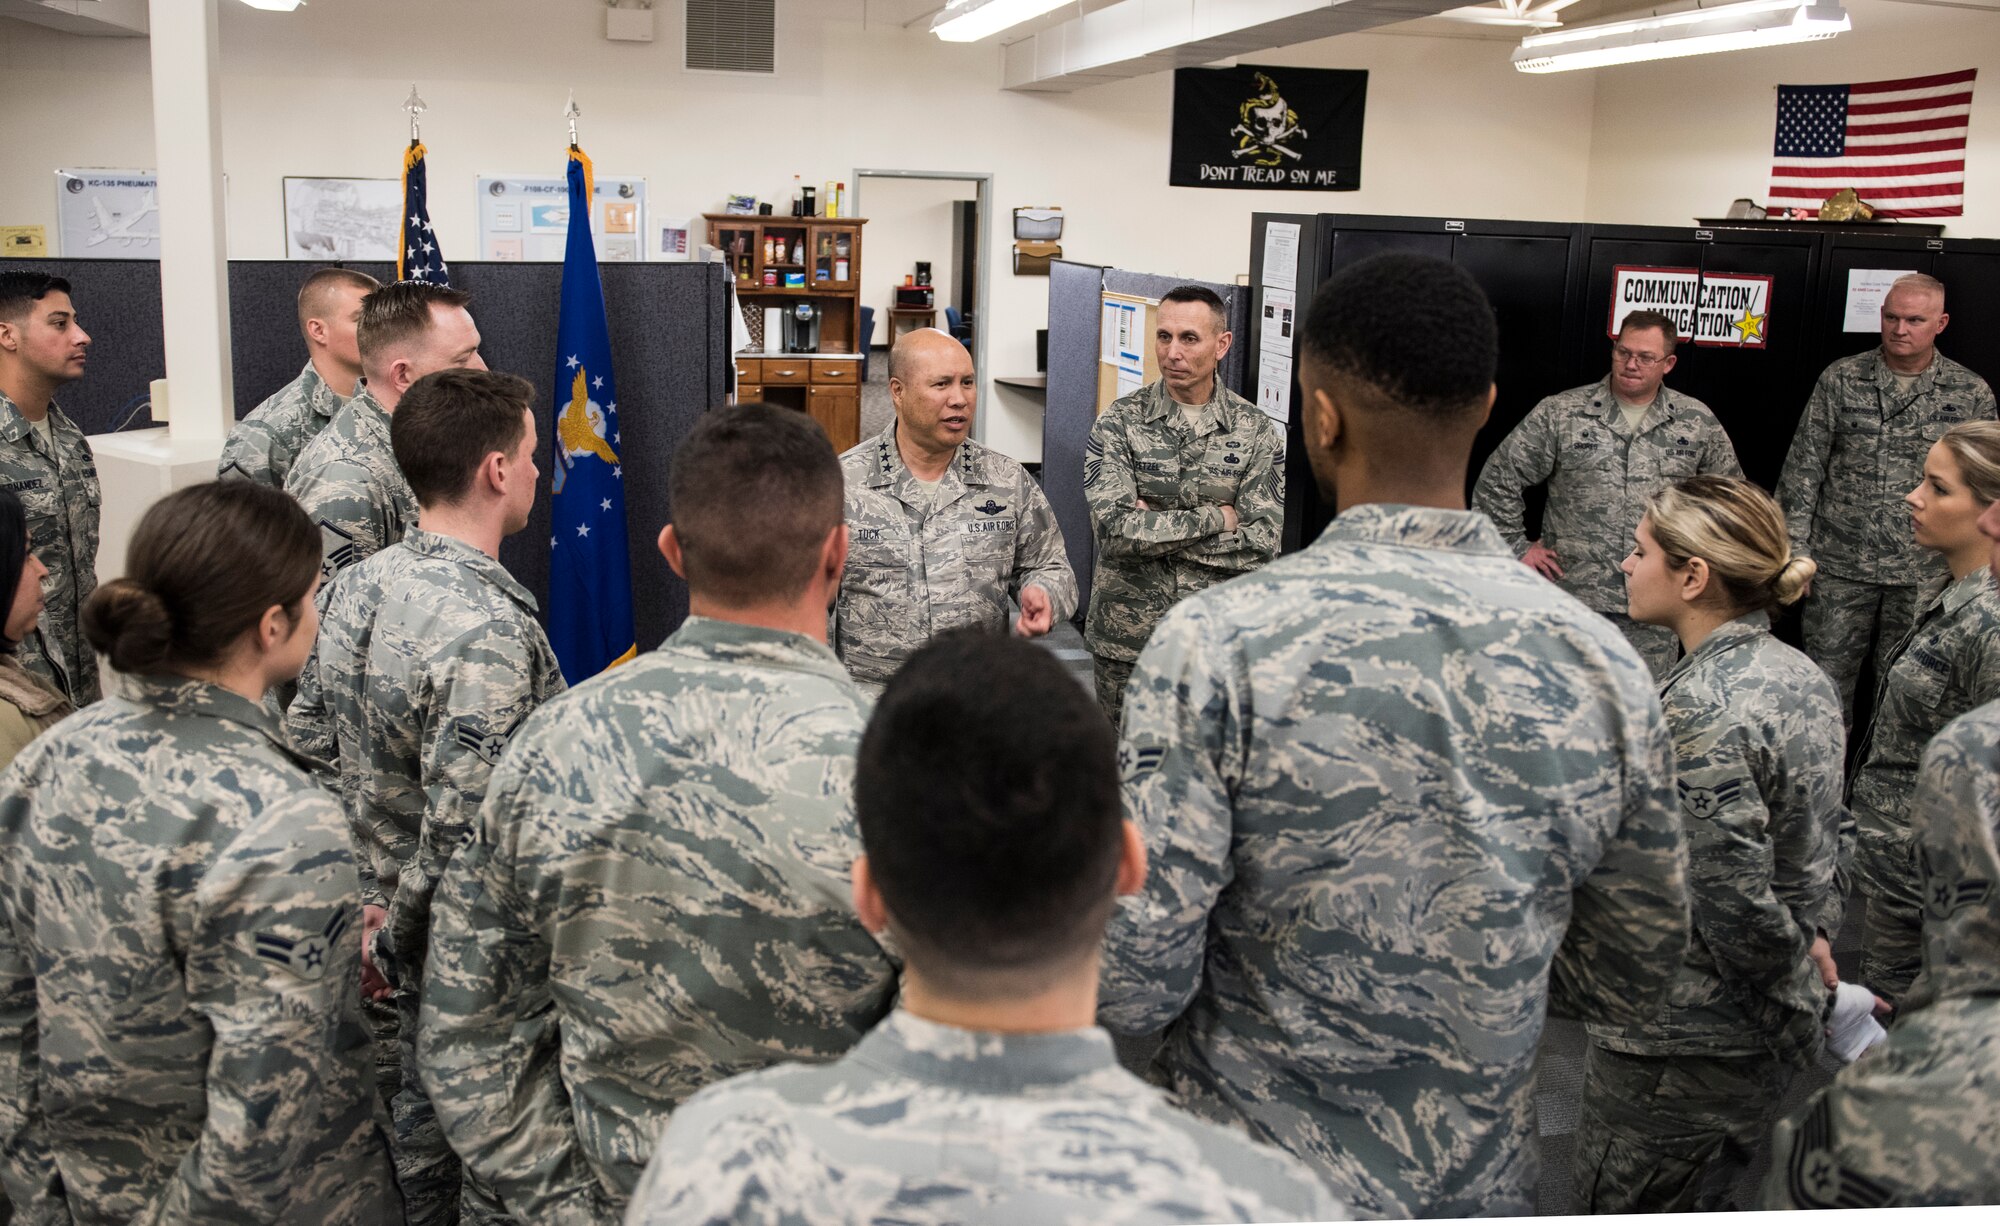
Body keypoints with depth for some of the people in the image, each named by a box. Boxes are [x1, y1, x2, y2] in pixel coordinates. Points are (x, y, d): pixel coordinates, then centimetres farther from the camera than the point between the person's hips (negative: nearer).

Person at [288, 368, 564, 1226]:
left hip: (407, 934, 8)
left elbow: (306, 745, 7)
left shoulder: (356, 586, -2)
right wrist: (395, 940, -13)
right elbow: (461, 835, -30)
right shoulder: (492, 632, -28)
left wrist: (372, 897, 10)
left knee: (423, 1110, 25)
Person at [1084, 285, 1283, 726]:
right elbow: (1114, 527, -17)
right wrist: (1216, 518, -14)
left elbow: (1264, 543, -11)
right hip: (1126, 640, 0)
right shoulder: (1119, 422, -3)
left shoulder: (1256, 432, -1)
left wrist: (1151, 525, -14)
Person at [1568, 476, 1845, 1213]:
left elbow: (1737, 901, -26)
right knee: (1710, 1205, 24)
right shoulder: (1803, 677, 4)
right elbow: (1820, 849, 11)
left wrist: (1798, 1009, -12)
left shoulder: (1698, 708, -25)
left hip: (1677, 1048, -9)